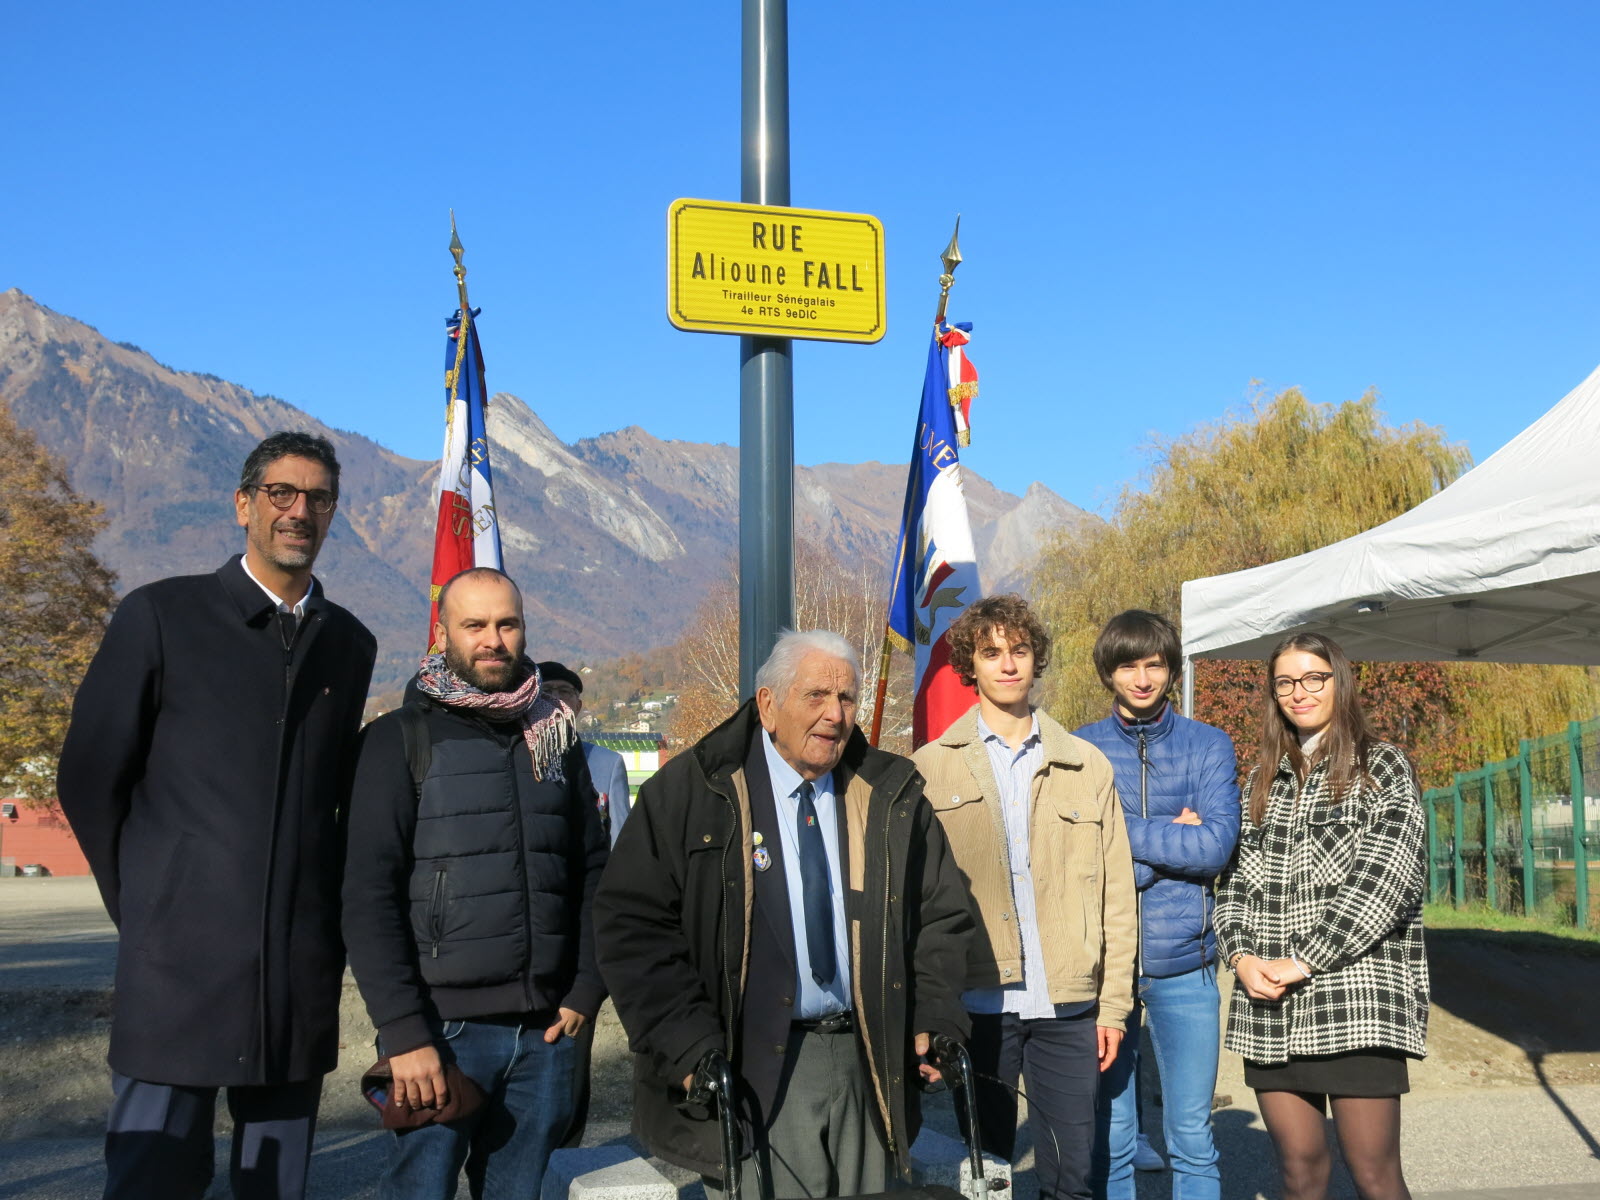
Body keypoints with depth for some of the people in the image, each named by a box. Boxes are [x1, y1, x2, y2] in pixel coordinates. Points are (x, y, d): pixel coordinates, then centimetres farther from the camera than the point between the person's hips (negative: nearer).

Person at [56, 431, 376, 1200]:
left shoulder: (349, 643, 11)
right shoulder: (161, 616, -1)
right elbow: (90, 779, 1)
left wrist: (324, 918, 10)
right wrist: (144, 907, 3)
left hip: (303, 972, 4)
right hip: (182, 961, -3)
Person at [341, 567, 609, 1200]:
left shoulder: (556, 739, 12)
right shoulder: (400, 740, -3)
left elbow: (593, 874, 15)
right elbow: (368, 898, -9)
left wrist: (585, 992, 4)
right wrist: (404, 1033, -14)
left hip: (545, 1030, 4)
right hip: (441, 1030, -4)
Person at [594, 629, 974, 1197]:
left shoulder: (893, 795, 7)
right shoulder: (691, 790, -4)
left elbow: (940, 916, 15)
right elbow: (633, 922, -6)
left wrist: (934, 1021, 1)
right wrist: (690, 1047, -14)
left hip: (869, 1061, 4)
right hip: (755, 1070, -4)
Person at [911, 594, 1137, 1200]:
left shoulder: (1087, 765, 9)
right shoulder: (932, 768, 4)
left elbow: (1116, 894, 8)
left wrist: (1114, 1002, 3)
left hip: (1069, 1006, 1)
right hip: (975, 1003, -1)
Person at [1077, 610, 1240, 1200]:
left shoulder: (1210, 747, 5)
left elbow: (1217, 846, -10)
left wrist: (1121, 832, -9)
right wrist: (1171, 838, -9)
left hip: (1184, 965, 0)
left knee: (1192, 1138, 6)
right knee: (1109, 1140, 7)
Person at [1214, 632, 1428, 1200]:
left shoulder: (1384, 767, 5)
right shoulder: (1262, 780, 18)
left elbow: (1384, 879, -7)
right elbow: (1234, 880, 15)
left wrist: (1303, 960, -12)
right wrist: (1242, 955, -4)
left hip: (1357, 999, -4)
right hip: (1270, 1006, 4)